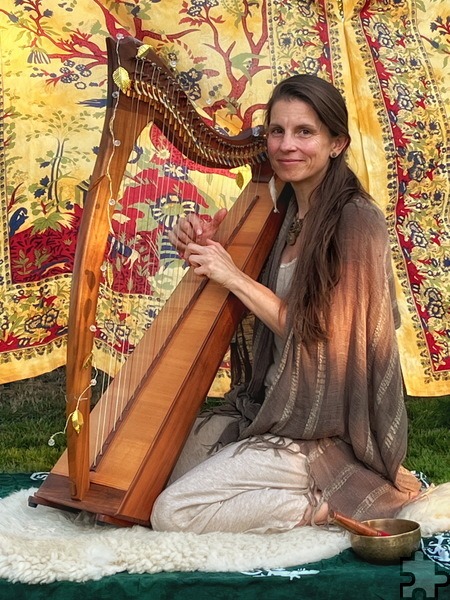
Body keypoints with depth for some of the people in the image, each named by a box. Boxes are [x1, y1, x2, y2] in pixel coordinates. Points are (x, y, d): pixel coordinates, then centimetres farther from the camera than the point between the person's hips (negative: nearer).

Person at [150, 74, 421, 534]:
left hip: (323, 425, -9)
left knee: (173, 514, -15)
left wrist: (234, 277, -19)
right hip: (270, 403, 9)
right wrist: (203, 254, -5)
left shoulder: (356, 221, -17)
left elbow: (326, 336, -19)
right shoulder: (285, 214, 8)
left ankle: (335, 502, -3)